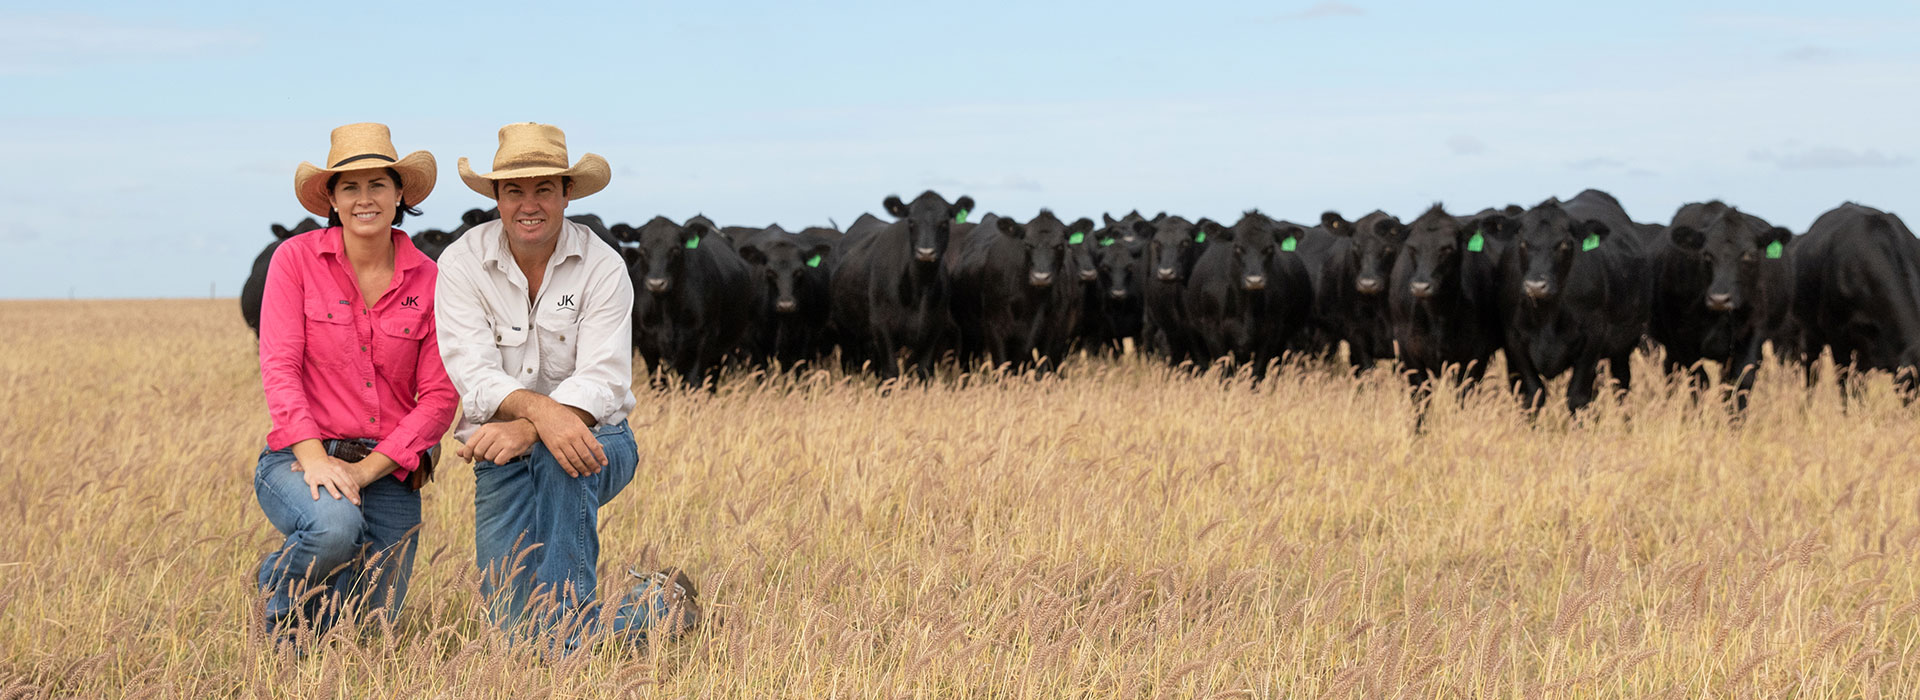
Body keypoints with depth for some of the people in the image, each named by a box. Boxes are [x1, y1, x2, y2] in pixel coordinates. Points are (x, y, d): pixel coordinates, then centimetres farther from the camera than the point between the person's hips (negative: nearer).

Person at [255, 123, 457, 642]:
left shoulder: (427, 281, 2)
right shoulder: (296, 259, -2)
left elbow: (440, 395, -2)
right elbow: (279, 366, -9)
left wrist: (366, 469, -13)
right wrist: (314, 455, -23)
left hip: (389, 473, 3)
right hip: (300, 460, -3)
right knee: (336, 526, -37)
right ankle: (279, 585, -2)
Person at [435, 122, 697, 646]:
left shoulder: (602, 267, -9)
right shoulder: (461, 264, -7)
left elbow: (602, 382, -19)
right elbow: (474, 376, -19)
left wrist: (525, 430, -38)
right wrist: (541, 411, -40)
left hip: (597, 445, -1)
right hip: (505, 461, 2)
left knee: (557, 455, -39)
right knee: (515, 630, -12)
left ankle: (569, 629, -32)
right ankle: (653, 607, 16)